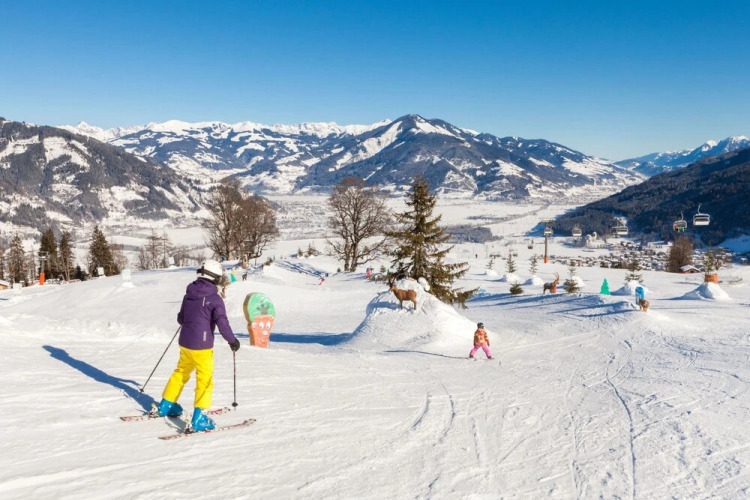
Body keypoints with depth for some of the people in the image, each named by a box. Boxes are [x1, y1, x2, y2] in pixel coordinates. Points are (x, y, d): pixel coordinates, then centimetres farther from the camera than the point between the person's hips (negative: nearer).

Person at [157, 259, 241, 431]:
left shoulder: (189, 294, 5)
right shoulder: (215, 299, -14)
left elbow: (180, 318, 16)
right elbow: (222, 323, -19)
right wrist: (232, 341, -7)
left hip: (185, 342, 7)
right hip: (201, 346, -7)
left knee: (181, 372, 25)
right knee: (205, 379, 1)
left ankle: (166, 405, 36)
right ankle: (199, 417, -5)